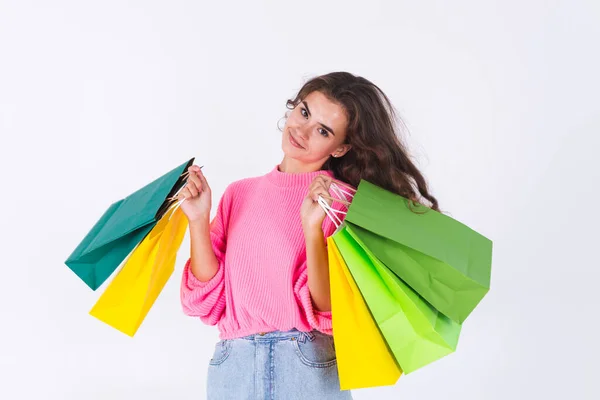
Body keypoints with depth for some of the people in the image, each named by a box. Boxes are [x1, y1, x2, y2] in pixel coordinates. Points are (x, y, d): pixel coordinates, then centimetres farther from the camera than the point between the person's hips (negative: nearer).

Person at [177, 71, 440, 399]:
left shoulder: (343, 203, -6)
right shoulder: (238, 194, 4)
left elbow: (330, 313, -13)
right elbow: (208, 302, 0)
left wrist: (313, 228, -24)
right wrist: (198, 220, -10)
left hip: (308, 366, -3)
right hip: (232, 367, 3)